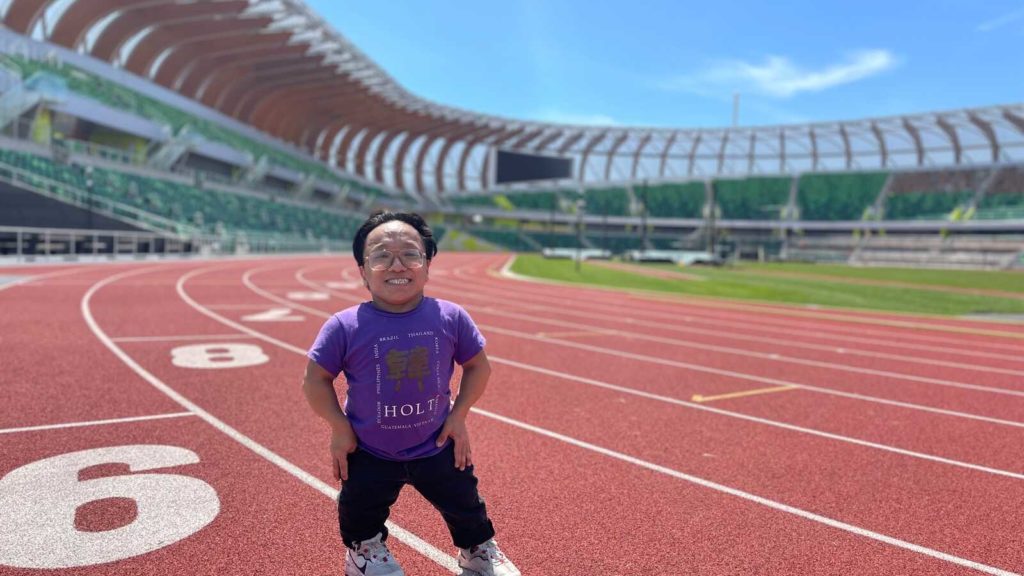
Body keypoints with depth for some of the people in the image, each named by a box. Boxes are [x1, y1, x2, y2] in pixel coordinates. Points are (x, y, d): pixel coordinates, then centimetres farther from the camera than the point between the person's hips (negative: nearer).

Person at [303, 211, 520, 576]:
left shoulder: (451, 318, -16)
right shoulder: (345, 327, -21)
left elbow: (477, 366, -1)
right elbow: (315, 379, -8)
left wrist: (458, 416, -5)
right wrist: (339, 427, -9)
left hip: (437, 447, 2)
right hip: (369, 453, -1)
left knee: (466, 505, 17)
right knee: (360, 513, 18)